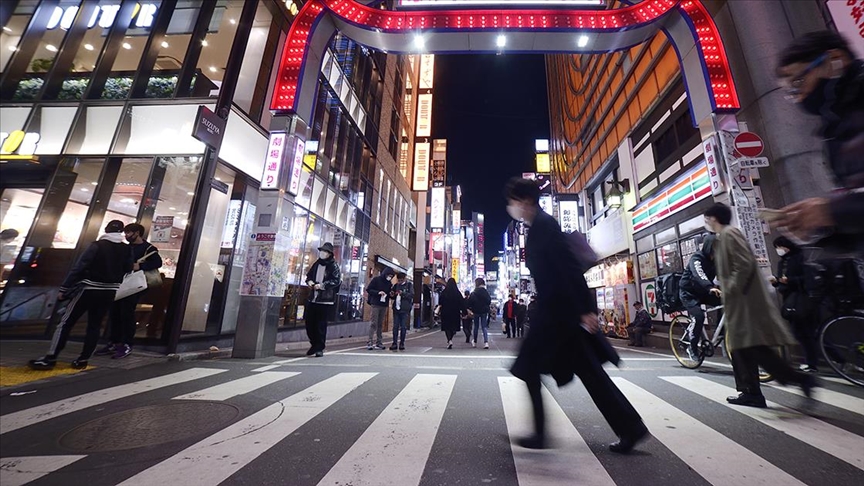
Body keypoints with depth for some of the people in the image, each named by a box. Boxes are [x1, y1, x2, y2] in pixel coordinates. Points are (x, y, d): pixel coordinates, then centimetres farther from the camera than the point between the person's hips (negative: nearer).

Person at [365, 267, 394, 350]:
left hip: (384, 305, 5)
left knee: (380, 324, 8)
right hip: (376, 304, -5)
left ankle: (378, 342, 13)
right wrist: (378, 292, -18)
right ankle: (370, 342, -4)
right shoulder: (376, 280, -4)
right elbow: (368, 289, -6)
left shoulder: (389, 283, 12)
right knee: (374, 323, -7)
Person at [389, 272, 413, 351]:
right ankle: (394, 343, 10)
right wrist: (392, 295, -1)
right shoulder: (396, 285, 14)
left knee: (403, 327, 0)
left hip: (405, 310, -3)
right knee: (395, 326, 4)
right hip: (396, 309, 4)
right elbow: (393, 297, 22)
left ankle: (402, 344, 10)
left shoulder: (409, 285, 2)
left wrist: (403, 293, -23)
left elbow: (411, 295, -11)